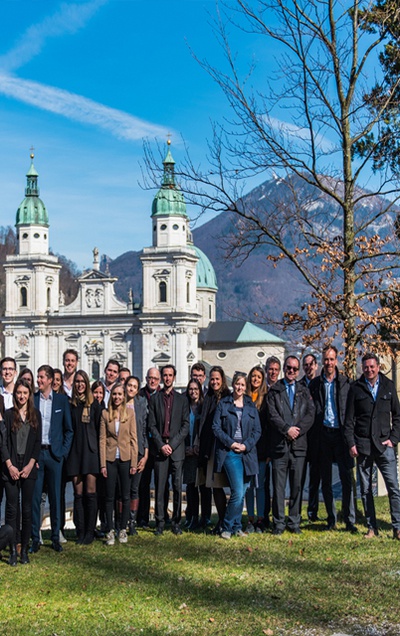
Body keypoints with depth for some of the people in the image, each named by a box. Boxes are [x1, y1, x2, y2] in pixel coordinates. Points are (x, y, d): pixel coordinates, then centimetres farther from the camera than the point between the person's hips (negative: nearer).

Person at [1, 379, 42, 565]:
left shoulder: (35, 414, 7)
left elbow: (38, 441, 5)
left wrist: (30, 464, -5)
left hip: (29, 467, 1)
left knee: (27, 509, 3)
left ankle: (24, 550, 8)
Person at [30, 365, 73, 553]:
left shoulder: (62, 400, 4)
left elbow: (69, 429, 7)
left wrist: (63, 451, -2)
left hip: (54, 453, 0)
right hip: (35, 453, 0)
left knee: (55, 497, 6)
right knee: (34, 497, 1)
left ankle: (56, 537, 14)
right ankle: (35, 538, 8)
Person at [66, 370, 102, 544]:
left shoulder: (94, 404, 5)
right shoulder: (70, 404, 9)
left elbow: (98, 428, 4)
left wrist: (98, 450, -1)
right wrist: (66, 449, 3)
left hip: (90, 450, -2)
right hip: (74, 451, 2)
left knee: (90, 492, -3)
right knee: (78, 493, 2)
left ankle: (90, 532, 2)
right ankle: (80, 531, 7)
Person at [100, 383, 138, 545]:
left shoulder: (130, 412, 2)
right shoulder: (105, 413, 2)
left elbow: (133, 438, 1)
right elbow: (102, 439, 1)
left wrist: (134, 462, -4)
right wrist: (102, 464, -4)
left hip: (125, 458, 0)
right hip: (110, 459, 0)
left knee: (125, 496, 6)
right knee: (109, 497, 2)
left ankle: (123, 530, 16)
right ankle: (110, 531, 9)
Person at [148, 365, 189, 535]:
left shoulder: (182, 399, 10)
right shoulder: (154, 398, 10)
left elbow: (185, 425, 4)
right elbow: (152, 425, 5)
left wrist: (172, 444, -6)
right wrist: (161, 445, -7)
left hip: (177, 448, 0)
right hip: (159, 448, 0)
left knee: (177, 487, -2)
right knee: (160, 487, -1)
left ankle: (176, 522, 5)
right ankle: (160, 523, 4)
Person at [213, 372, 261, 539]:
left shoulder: (251, 406, 12)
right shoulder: (223, 404, 4)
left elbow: (257, 430, 9)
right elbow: (216, 427, 0)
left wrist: (246, 445, -7)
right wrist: (230, 443, -11)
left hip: (247, 453, 4)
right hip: (229, 452, -4)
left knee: (241, 493, 7)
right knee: (238, 492, -14)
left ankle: (236, 527, 18)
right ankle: (227, 527, -2)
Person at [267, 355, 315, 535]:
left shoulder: (304, 392, 16)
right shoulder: (274, 391, 8)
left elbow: (310, 414, 5)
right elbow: (272, 415, -2)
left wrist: (297, 430, -9)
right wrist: (287, 429, -13)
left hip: (299, 444, 2)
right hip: (279, 444, -2)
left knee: (297, 485, 5)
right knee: (278, 486, -2)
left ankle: (294, 522, 13)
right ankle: (278, 523, 4)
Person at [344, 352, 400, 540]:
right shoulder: (356, 388, 5)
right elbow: (349, 419, 5)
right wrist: (351, 443, -3)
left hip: (384, 445, 0)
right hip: (362, 445, 0)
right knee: (365, 489, 5)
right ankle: (371, 527, 14)